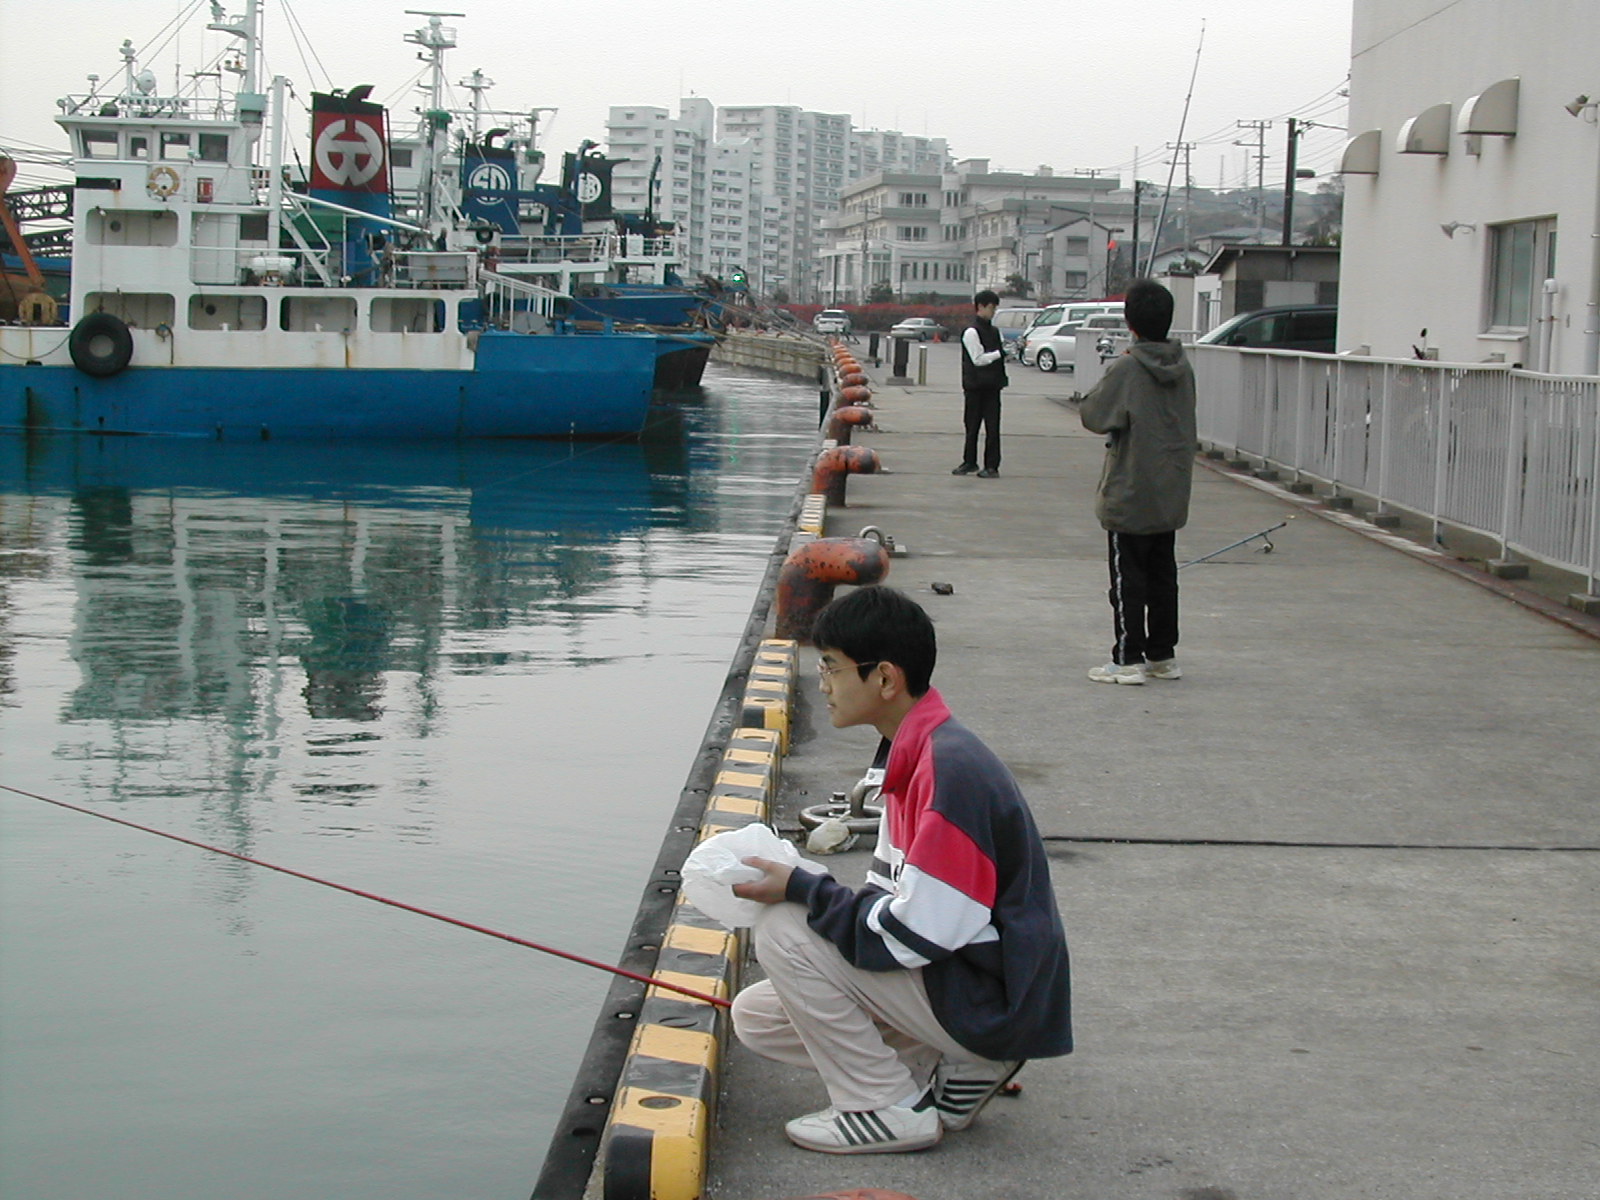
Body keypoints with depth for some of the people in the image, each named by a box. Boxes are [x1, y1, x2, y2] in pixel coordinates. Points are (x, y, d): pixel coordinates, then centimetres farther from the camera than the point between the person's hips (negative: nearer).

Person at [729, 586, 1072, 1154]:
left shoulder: (951, 769, -24)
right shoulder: (910, 756, 9)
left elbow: (918, 932, -25)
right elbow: (894, 898, 14)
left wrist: (800, 890, -17)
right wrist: (803, 889, -1)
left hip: (989, 1001, -10)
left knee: (782, 932, -16)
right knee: (755, 1016, 10)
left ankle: (887, 1108, -6)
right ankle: (958, 1068, 10)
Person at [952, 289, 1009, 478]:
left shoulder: (993, 331, 13)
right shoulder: (971, 332, -9)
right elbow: (978, 359, -15)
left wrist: (1008, 351, 4)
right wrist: (1000, 353, -15)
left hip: (992, 386, 5)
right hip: (976, 386, -5)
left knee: (992, 427, 0)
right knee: (972, 425, 4)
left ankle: (991, 465, 1)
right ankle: (969, 461, 16)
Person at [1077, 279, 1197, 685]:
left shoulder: (1126, 371, -17)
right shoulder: (1183, 369, 3)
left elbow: (1092, 415, -12)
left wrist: (1105, 382, 4)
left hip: (1130, 495, -6)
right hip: (1171, 495, 6)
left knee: (1127, 578, 0)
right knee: (1163, 575, 14)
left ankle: (1128, 659, 1)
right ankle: (1163, 655, 20)